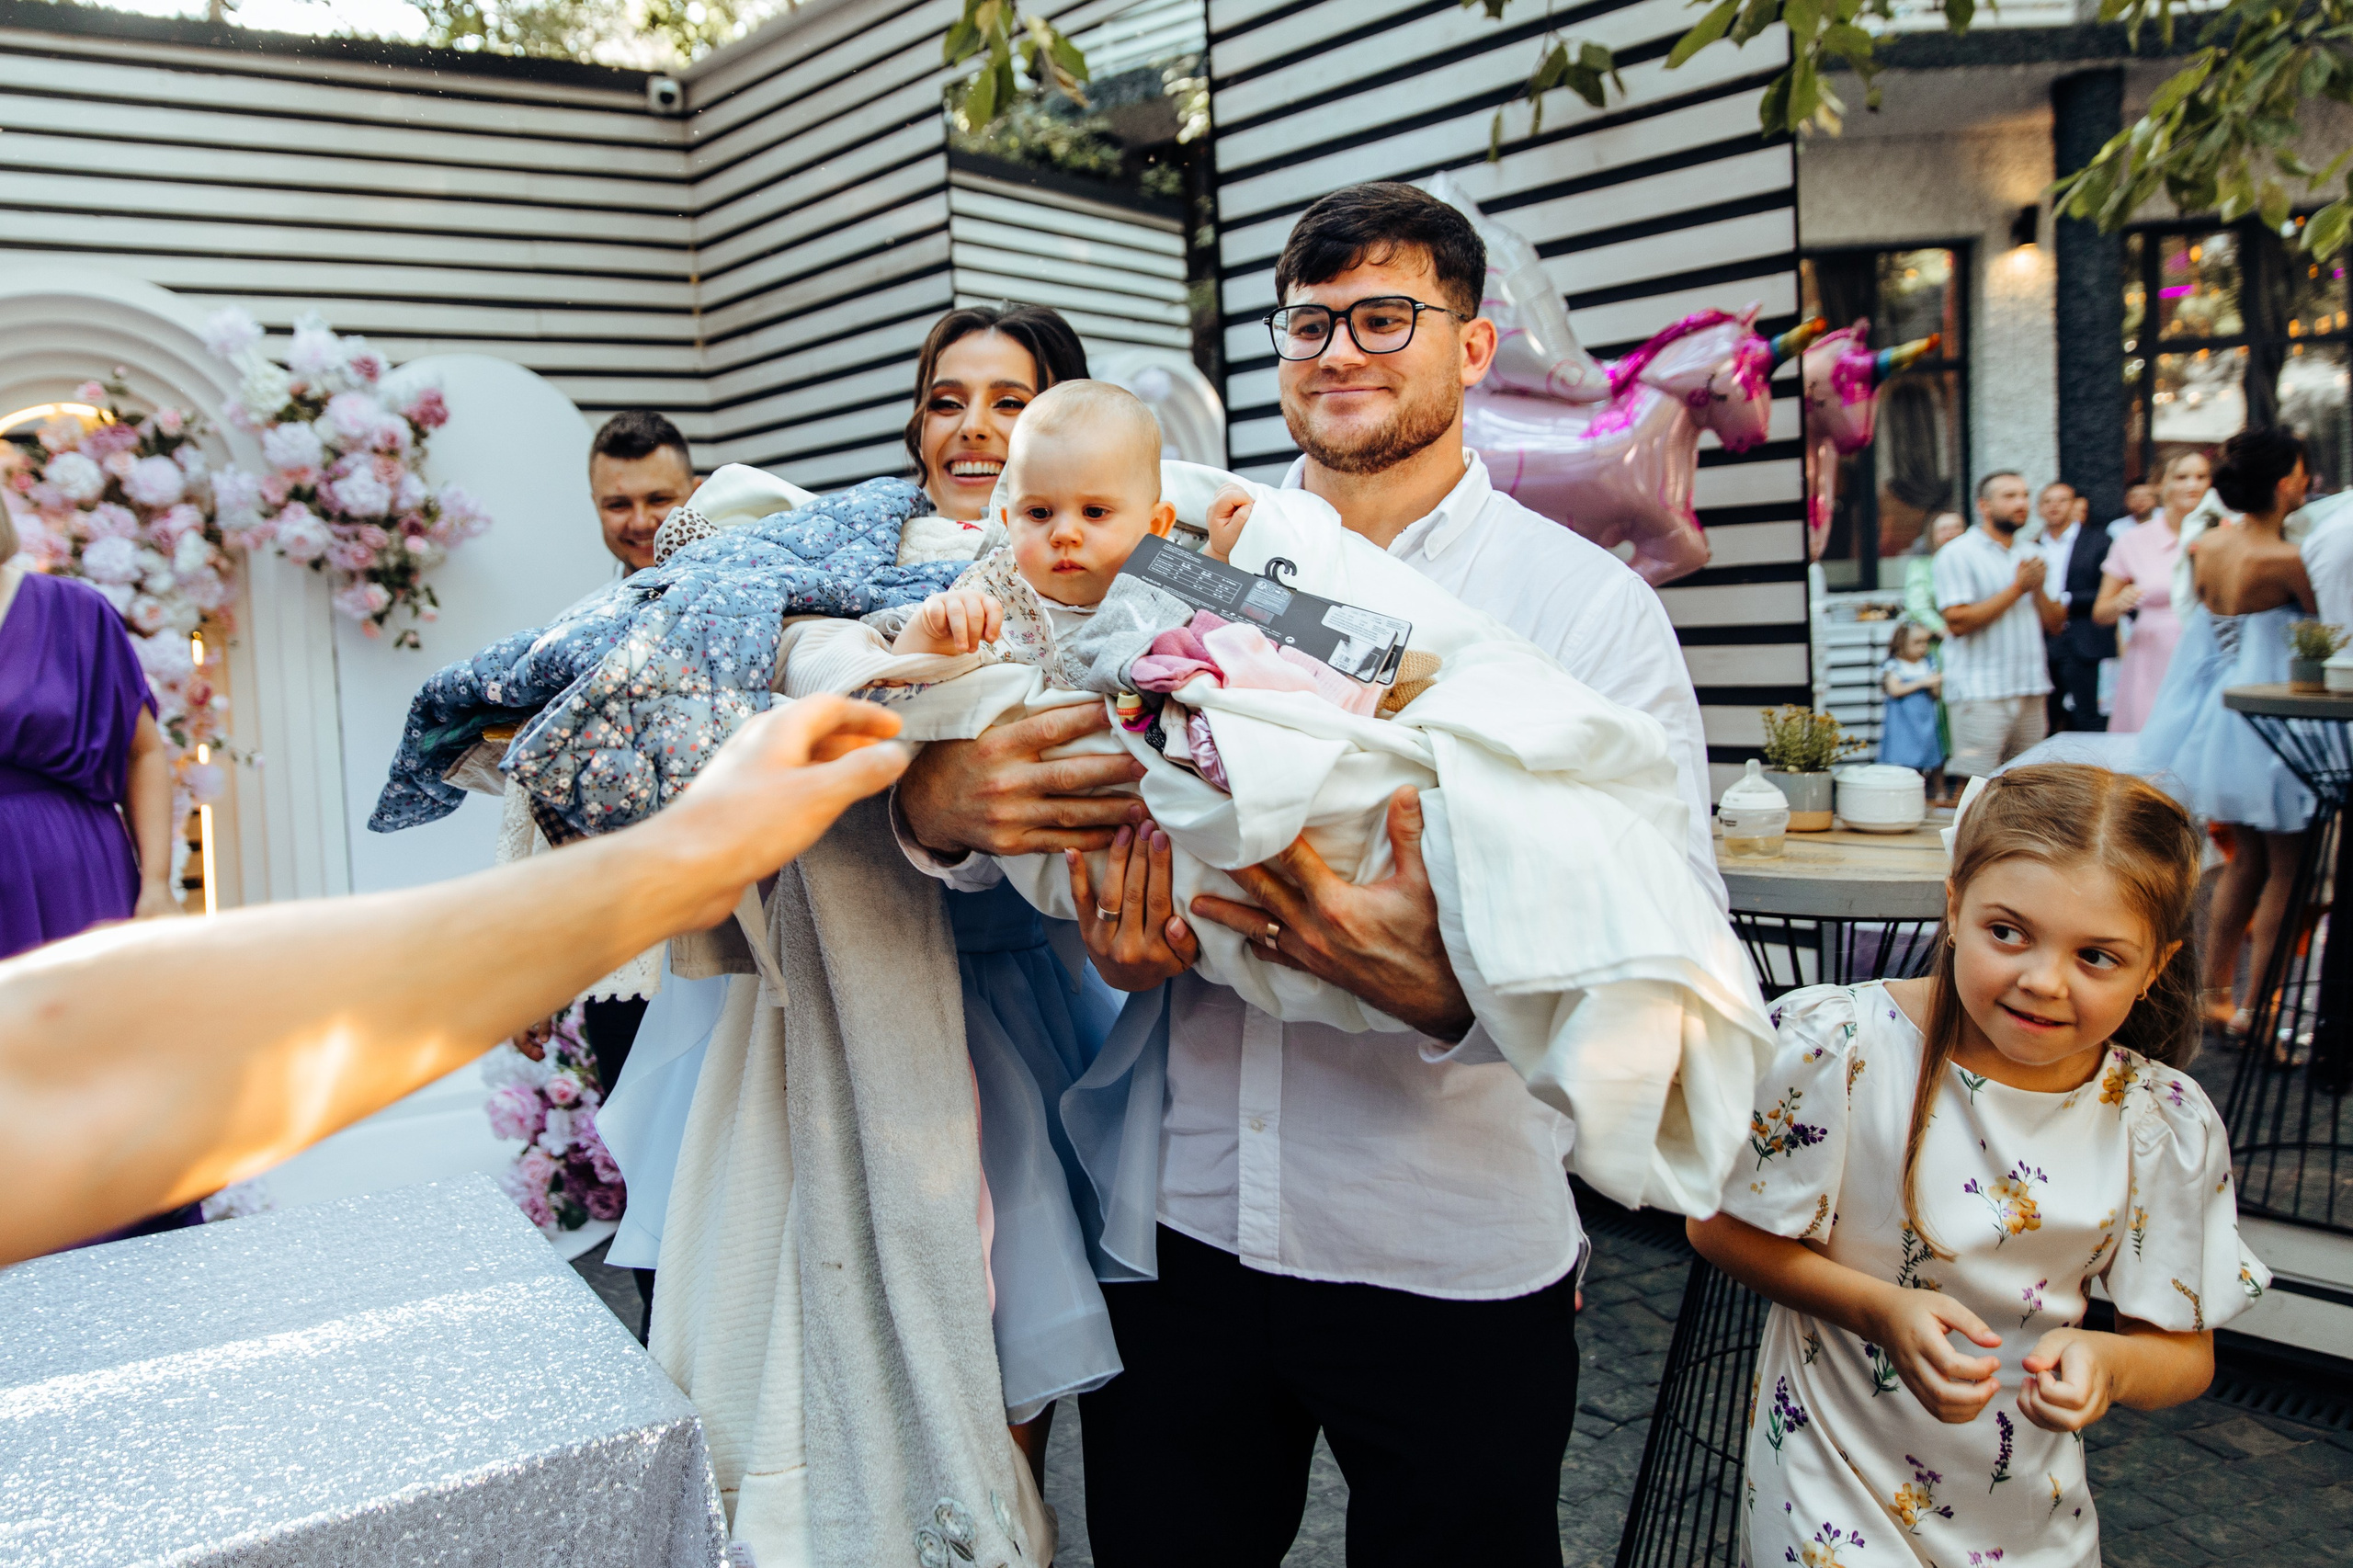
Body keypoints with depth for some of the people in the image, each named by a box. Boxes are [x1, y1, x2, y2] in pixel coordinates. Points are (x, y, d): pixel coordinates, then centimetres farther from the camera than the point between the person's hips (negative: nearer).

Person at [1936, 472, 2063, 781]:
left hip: (2031, 691, 7)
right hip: (1981, 694, -7)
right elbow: (1958, 621, -16)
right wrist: (2017, 588, -9)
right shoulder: (1958, 554, -4)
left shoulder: (2029, 556, 18)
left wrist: (2038, 588, -2)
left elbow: (2054, 623, 17)